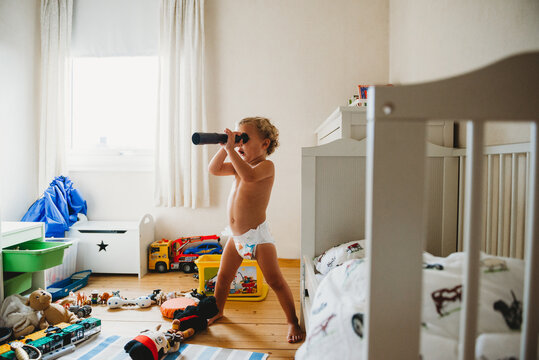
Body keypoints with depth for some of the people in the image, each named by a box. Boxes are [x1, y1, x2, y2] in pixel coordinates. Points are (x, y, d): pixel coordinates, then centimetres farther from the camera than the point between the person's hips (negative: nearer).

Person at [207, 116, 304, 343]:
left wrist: (230, 149, -31)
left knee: (275, 281, -2)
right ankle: (217, 311, 42)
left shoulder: (266, 165, -14)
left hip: (257, 235, -8)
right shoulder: (239, 165, 10)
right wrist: (225, 147, -4)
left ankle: (293, 322, 15)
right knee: (223, 275, 19)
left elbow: (250, 175, -35)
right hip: (236, 236, 8)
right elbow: (214, 169, 6)